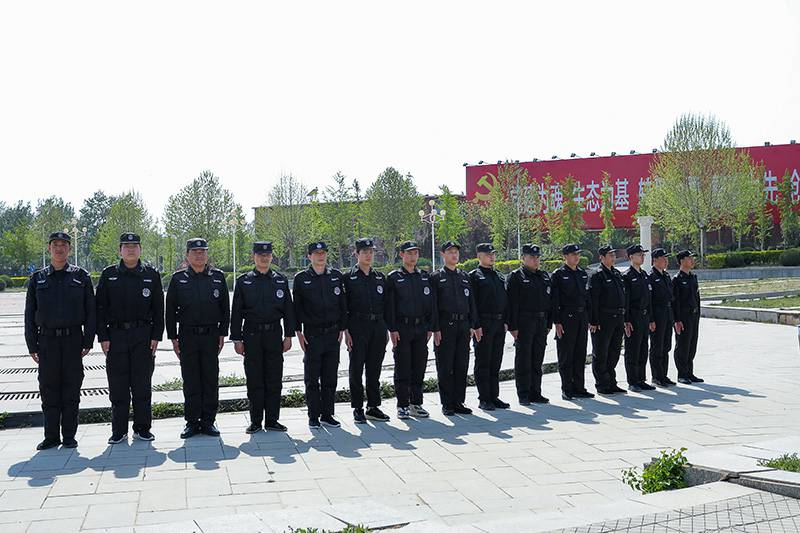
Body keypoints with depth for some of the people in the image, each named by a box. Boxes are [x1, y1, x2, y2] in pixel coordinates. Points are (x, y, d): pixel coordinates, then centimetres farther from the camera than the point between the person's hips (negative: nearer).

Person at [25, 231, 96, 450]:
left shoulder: (81, 276, 5)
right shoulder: (37, 278, 8)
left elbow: (91, 311, 4)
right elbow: (30, 315, 9)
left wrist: (88, 341, -3)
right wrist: (32, 346, 2)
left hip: (73, 340, -1)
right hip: (47, 340, 1)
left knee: (71, 389, 3)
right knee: (49, 390, 4)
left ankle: (69, 436, 11)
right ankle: (51, 436, 13)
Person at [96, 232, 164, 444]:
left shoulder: (152, 275, 6)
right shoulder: (108, 275, 6)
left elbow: (158, 308, 5)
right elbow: (100, 308, 5)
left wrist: (156, 336, -2)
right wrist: (103, 337, -3)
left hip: (143, 336, 0)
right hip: (116, 335, 0)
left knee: (142, 385, 3)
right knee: (118, 386, 3)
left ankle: (142, 428, 13)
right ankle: (119, 431, 13)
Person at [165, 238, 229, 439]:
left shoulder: (218, 277, 5)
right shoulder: (178, 279, 3)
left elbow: (225, 308, 7)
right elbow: (170, 310, 5)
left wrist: (222, 334, 2)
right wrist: (173, 338, 0)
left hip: (211, 336, 0)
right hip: (187, 337, 0)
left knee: (211, 380, 3)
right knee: (190, 381, 4)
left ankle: (208, 421, 12)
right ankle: (192, 422, 12)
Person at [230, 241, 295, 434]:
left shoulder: (281, 280, 8)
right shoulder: (243, 281, 4)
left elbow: (288, 310, 8)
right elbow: (236, 312, 3)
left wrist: (288, 336, 2)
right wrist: (237, 339, -2)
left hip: (274, 335, 1)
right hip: (251, 336, -1)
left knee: (274, 380, 3)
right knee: (254, 381, 3)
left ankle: (272, 421, 12)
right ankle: (255, 422, 12)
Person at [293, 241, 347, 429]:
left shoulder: (336, 276, 7)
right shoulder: (301, 278, 0)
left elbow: (343, 305, 10)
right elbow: (296, 307, 1)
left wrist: (342, 329, 5)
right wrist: (299, 332, -4)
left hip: (333, 334, 3)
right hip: (312, 335, -2)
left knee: (330, 378, 7)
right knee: (312, 378, 3)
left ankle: (327, 415, 17)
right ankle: (313, 417, 11)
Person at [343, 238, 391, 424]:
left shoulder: (380, 277, 12)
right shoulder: (349, 278, 0)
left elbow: (386, 304, 15)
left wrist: (386, 329, 9)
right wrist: (346, 331, -9)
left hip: (378, 327, 4)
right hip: (357, 327, -4)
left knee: (375, 369, 8)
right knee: (356, 370, 1)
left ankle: (373, 407, 17)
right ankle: (357, 409, 9)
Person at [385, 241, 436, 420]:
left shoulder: (425, 277, 12)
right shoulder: (394, 277, 1)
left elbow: (432, 303, 12)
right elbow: (390, 305, -4)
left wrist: (430, 327, 4)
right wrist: (392, 329, -11)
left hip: (421, 328, 4)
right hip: (402, 329, -4)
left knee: (419, 368, 7)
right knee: (402, 369, -1)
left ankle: (416, 404, 16)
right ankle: (403, 406, 6)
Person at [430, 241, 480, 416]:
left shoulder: (465, 276, 15)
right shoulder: (436, 277, 0)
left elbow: (471, 302, 16)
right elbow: (433, 305, -5)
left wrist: (475, 325, 9)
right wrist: (435, 329, -12)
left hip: (463, 326, 5)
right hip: (445, 327, -5)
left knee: (462, 366, 7)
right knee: (445, 367, -1)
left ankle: (459, 402, 15)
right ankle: (447, 404, 7)